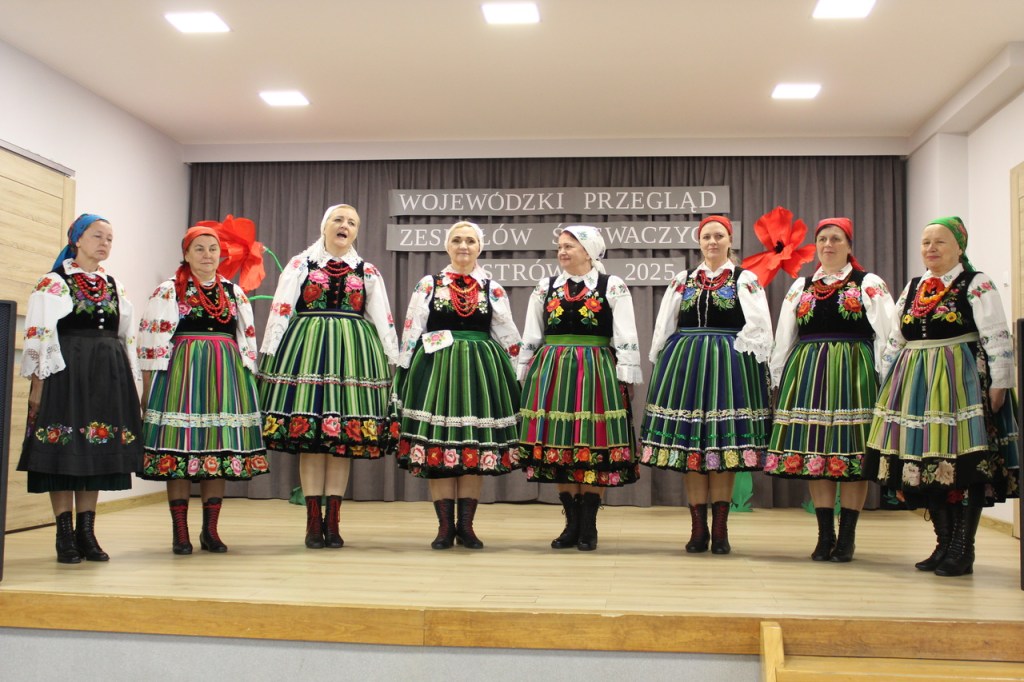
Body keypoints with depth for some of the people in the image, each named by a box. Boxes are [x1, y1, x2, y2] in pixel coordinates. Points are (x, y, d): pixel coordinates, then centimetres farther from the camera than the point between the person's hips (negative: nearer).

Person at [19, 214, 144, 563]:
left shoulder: (114, 287, 15)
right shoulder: (53, 283, 0)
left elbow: (127, 339, 17)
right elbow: (38, 337, -5)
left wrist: (131, 387, 13)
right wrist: (37, 385, -12)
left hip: (108, 376, 5)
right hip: (66, 373, -5)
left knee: (98, 452, 5)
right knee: (63, 452, -3)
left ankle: (86, 531, 12)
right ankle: (65, 536, 4)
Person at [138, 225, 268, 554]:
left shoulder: (235, 293, 16)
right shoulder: (168, 290, 4)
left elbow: (247, 341, 17)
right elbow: (153, 339, 0)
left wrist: (246, 378, 9)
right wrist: (148, 385, -6)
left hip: (226, 376, 3)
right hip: (180, 371, -3)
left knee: (220, 448, 2)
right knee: (180, 446, -4)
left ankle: (210, 530, 11)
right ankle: (180, 532, 4)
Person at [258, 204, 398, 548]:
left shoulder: (368, 272, 15)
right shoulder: (300, 264, 9)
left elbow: (384, 322, 14)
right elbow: (279, 312, 4)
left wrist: (395, 362, 9)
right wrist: (267, 357, -2)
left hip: (353, 352, 2)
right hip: (306, 349, -1)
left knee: (345, 438, 0)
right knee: (307, 435, -4)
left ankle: (332, 521, 8)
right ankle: (313, 522, 4)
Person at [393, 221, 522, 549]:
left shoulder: (493, 289, 10)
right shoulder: (428, 285, 6)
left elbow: (509, 338, 14)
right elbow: (411, 333, 5)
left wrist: (519, 375, 11)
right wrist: (404, 374, 1)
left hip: (481, 371, 1)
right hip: (436, 368, -1)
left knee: (476, 445, 1)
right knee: (437, 444, -2)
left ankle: (466, 525, 11)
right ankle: (445, 525, 7)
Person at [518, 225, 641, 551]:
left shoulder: (613, 286, 3)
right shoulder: (545, 288, 13)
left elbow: (626, 340, 0)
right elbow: (529, 340, 15)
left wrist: (624, 380, -5)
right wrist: (524, 377, 11)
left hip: (597, 374, -3)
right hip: (551, 374, 3)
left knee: (595, 450, -2)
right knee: (558, 450, 3)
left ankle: (588, 527, 9)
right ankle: (572, 524, 14)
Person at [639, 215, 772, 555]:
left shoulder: (745, 280, 5)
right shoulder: (682, 281, 13)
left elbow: (757, 329, -1)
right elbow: (663, 328, 13)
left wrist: (743, 363, -11)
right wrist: (662, 365, 6)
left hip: (730, 365, -2)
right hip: (685, 363, 2)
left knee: (725, 446, -1)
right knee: (689, 445, 0)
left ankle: (720, 529, 7)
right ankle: (698, 528, 8)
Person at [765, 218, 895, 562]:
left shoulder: (870, 284, 5)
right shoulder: (800, 288, 15)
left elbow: (886, 336, -1)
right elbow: (783, 338, 15)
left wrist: (882, 381, -8)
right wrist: (777, 379, 11)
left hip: (854, 374, -3)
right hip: (807, 374, 3)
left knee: (851, 454, -1)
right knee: (814, 453, 2)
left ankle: (847, 537, 8)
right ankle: (825, 536, 11)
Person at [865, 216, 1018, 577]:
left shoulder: (977, 285, -2)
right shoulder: (912, 288, 15)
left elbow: (997, 339, -8)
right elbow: (894, 342, 19)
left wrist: (998, 384, -13)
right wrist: (888, 384, 15)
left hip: (962, 381, -6)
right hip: (914, 384, 6)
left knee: (966, 464, -4)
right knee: (927, 464, 6)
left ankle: (963, 550, 4)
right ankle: (944, 545, 17)